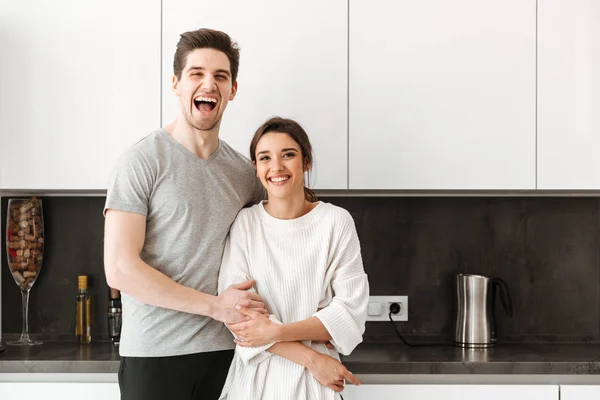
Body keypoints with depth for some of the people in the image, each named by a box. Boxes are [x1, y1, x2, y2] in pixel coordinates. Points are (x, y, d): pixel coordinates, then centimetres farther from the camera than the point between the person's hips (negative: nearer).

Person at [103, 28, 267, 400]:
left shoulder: (245, 171, 7)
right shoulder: (142, 162, -8)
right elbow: (119, 269, -14)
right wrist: (215, 305, -12)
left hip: (225, 351, 5)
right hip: (155, 354, -4)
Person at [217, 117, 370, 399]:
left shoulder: (336, 222, -6)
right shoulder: (244, 223, -4)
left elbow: (350, 312, -8)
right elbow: (234, 310, -10)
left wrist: (276, 332, -18)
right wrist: (310, 357, -16)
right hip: (255, 376, 1)